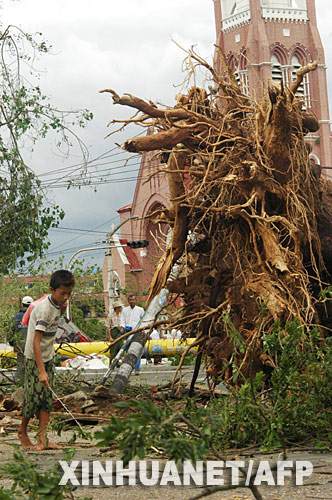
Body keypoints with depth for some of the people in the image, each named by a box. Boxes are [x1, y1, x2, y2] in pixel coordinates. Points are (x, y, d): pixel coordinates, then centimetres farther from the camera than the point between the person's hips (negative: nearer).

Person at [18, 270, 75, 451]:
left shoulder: (57, 304, 0)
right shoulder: (44, 308, -25)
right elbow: (36, 342, -30)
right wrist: (41, 371, -35)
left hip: (48, 357, 8)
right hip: (34, 358, -8)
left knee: (47, 397, 3)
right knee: (34, 397, -3)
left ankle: (42, 439, 4)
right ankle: (22, 431, 19)